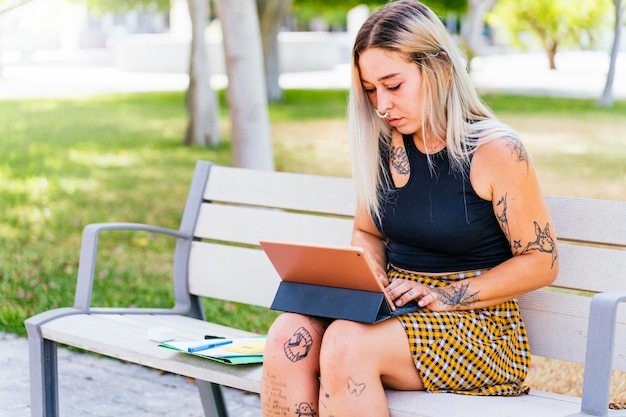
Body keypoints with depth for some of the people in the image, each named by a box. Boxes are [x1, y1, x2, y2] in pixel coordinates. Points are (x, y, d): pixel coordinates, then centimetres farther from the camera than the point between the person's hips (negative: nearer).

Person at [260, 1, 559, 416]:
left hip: (480, 324, -5)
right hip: (395, 313, 5)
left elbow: (541, 261, -7)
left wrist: (443, 296, -15)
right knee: (289, 336, -24)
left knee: (346, 343, -33)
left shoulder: (495, 150, -10)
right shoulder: (385, 146, 7)